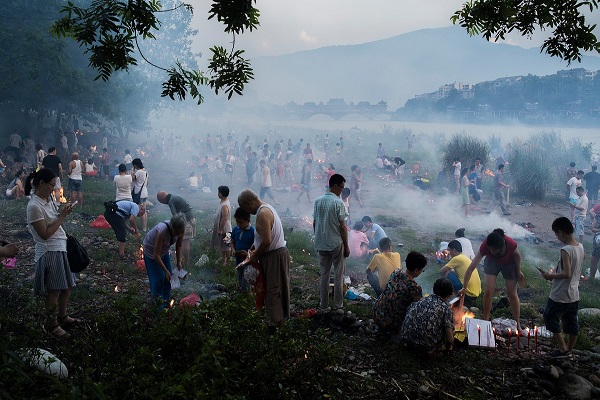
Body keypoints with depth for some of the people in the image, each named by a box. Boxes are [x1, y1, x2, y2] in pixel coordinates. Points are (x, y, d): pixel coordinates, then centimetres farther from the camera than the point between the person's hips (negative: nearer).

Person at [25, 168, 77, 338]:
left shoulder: (48, 199, 6)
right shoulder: (34, 206, -20)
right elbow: (45, 234, -20)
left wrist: (63, 213, -1)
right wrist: (61, 217, -17)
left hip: (61, 248, 9)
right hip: (50, 252, -9)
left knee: (67, 286, 18)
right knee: (54, 291, 2)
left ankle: (62, 317, 34)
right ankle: (52, 324, 18)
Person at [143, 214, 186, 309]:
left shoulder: (179, 230, -27)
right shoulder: (162, 231, -43)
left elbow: (178, 246, -6)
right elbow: (156, 255, -35)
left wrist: (179, 262, -9)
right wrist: (166, 271, -30)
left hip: (164, 250, 6)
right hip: (151, 251, -6)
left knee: (168, 276, 7)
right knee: (158, 277, -3)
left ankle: (166, 300, 23)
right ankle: (157, 301, 16)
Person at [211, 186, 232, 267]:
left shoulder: (225, 205, -31)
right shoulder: (222, 201, -1)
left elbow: (224, 219, -28)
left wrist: (220, 229, -20)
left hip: (224, 228, -9)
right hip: (220, 227, 9)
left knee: (225, 245, 8)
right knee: (221, 244, 23)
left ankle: (227, 261, 24)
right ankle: (223, 258, 39)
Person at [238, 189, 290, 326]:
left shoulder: (262, 214, -21)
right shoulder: (267, 208, 11)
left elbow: (267, 241, -27)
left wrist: (255, 256, -14)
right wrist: (253, 247, 12)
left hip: (274, 256, -10)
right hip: (278, 253, 10)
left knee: (273, 290, 0)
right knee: (277, 288, 17)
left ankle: (277, 321, 8)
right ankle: (280, 317, 27)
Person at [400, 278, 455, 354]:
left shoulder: (423, 300, 13)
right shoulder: (445, 308, -3)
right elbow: (449, 339, -4)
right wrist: (448, 346, 19)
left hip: (406, 339, 6)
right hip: (425, 345, -5)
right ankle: (434, 348, 2)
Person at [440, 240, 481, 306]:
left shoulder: (457, 258, -10)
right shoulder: (465, 257, 17)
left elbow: (441, 271, -5)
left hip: (468, 294, -9)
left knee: (447, 273, -1)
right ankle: (469, 301, 16)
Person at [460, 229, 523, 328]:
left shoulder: (510, 244, -40)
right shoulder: (484, 247, -38)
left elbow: (517, 255, -14)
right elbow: (471, 268, -36)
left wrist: (519, 271, -4)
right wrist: (464, 288, -38)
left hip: (509, 263, 0)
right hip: (492, 262, 0)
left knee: (512, 294, 2)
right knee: (488, 291, -9)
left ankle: (517, 325, 15)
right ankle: (485, 321, 7)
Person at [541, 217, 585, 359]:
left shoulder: (566, 250, -25)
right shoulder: (580, 247, 1)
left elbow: (567, 274, -30)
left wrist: (551, 276, -15)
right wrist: (557, 270, 14)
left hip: (560, 296, -8)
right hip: (574, 295, 8)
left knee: (550, 318, 10)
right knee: (571, 322, 16)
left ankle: (563, 349, 11)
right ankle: (569, 350, 28)